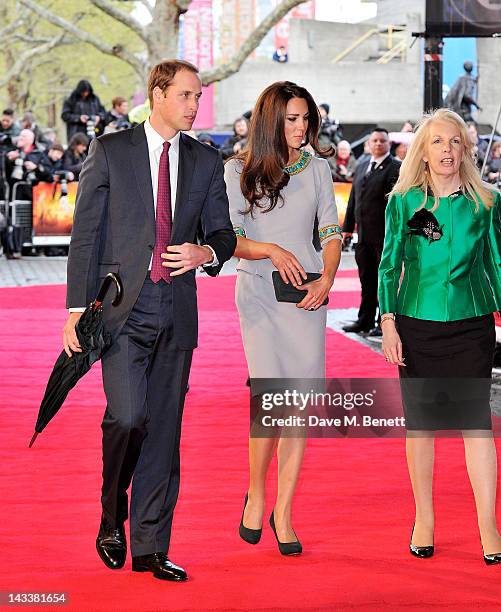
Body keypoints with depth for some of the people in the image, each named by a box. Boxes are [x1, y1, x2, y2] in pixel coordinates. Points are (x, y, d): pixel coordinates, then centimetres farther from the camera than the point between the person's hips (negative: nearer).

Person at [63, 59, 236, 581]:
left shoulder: (206, 161, 12)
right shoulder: (110, 150, 2)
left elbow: (223, 232, 15)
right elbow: (85, 234, 0)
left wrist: (207, 252, -10)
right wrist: (77, 308, -6)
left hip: (177, 310, 3)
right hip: (122, 306, -3)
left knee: (164, 430, 4)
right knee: (127, 415, -16)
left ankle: (150, 548, 11)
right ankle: (112, 517, 11)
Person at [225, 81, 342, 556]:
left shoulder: (317, 169, 10)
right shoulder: (239, 171, 3)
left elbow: (331, 232, 9)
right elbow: (230, 238, 0)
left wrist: (327, 279, -8)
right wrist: (272, 250, -17)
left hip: (307, 295, 3)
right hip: (258, 292, -3)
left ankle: (283, 513, 7)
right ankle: (255, 495, 9)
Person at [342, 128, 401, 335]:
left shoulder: (395, 168, -7)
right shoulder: (361, 168, 16)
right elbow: (353, 199, 20)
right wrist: (348, 227, 16)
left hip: (384, 235, -7)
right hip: (364, 234, 7)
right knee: (366, 280, 13)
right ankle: (365, 321, 20)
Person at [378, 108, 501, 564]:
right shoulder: (404, 203, 2)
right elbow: (389, 265, 5)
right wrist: (388, 322, -2)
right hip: (416, 325, 1)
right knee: (420, 422, 6)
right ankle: (424, 521, 19)